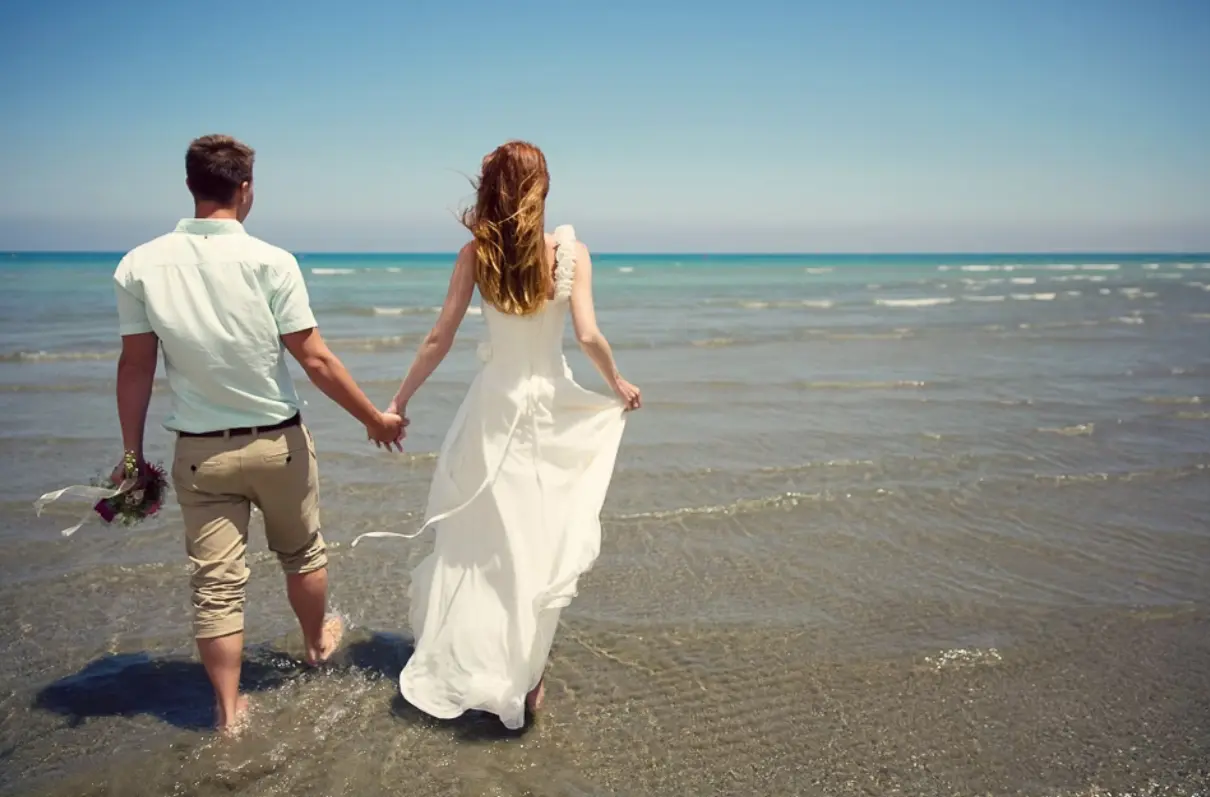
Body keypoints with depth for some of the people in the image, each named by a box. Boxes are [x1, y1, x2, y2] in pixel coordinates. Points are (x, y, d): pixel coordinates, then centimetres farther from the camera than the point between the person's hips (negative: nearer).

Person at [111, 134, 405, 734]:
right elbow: (316, 361, -13)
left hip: (200, 452, 2)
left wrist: (132, 452, 8)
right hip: (277, 442, -1)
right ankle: (317, 641, 45)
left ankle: (229, 711, 16)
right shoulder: (270, 262, -14)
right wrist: (375, 418, -2)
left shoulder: (139, 265, -6)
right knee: (301, 552, 22)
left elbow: (135, 367, -2)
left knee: (215, 582, 8)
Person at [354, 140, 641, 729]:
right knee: (541, 544, 11)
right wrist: (617, 383, 8)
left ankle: (460, 665, 26)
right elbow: (588, 337, -12)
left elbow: (439, 339, -5)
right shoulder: (571, 252, -7)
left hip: (493, 408, 1)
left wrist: (399, 401, 6)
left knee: (478, 539, 14)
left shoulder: (476, 254, -5)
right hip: (552, 408, 0)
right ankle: (526, 677, 19)